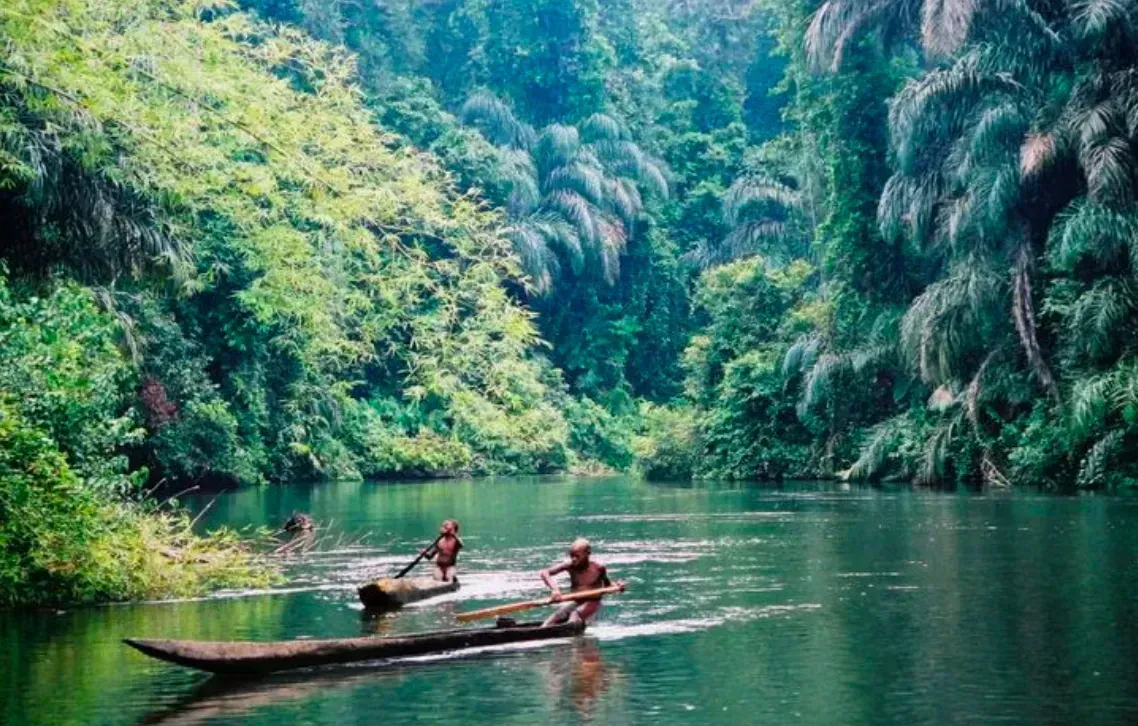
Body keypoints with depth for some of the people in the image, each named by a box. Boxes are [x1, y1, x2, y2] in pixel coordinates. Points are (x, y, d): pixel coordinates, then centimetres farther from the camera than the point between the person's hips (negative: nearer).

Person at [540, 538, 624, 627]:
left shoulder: (598, 568, -7)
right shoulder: (569, 566, -8)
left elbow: (607, 584, 14)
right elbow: (545, 573, -18)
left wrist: (617, 586, -8)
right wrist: (554, 589, -33)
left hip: (592, 603, -2)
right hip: (574, 602, 2)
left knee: (575, 614, -32)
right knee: (559, 614, -27)